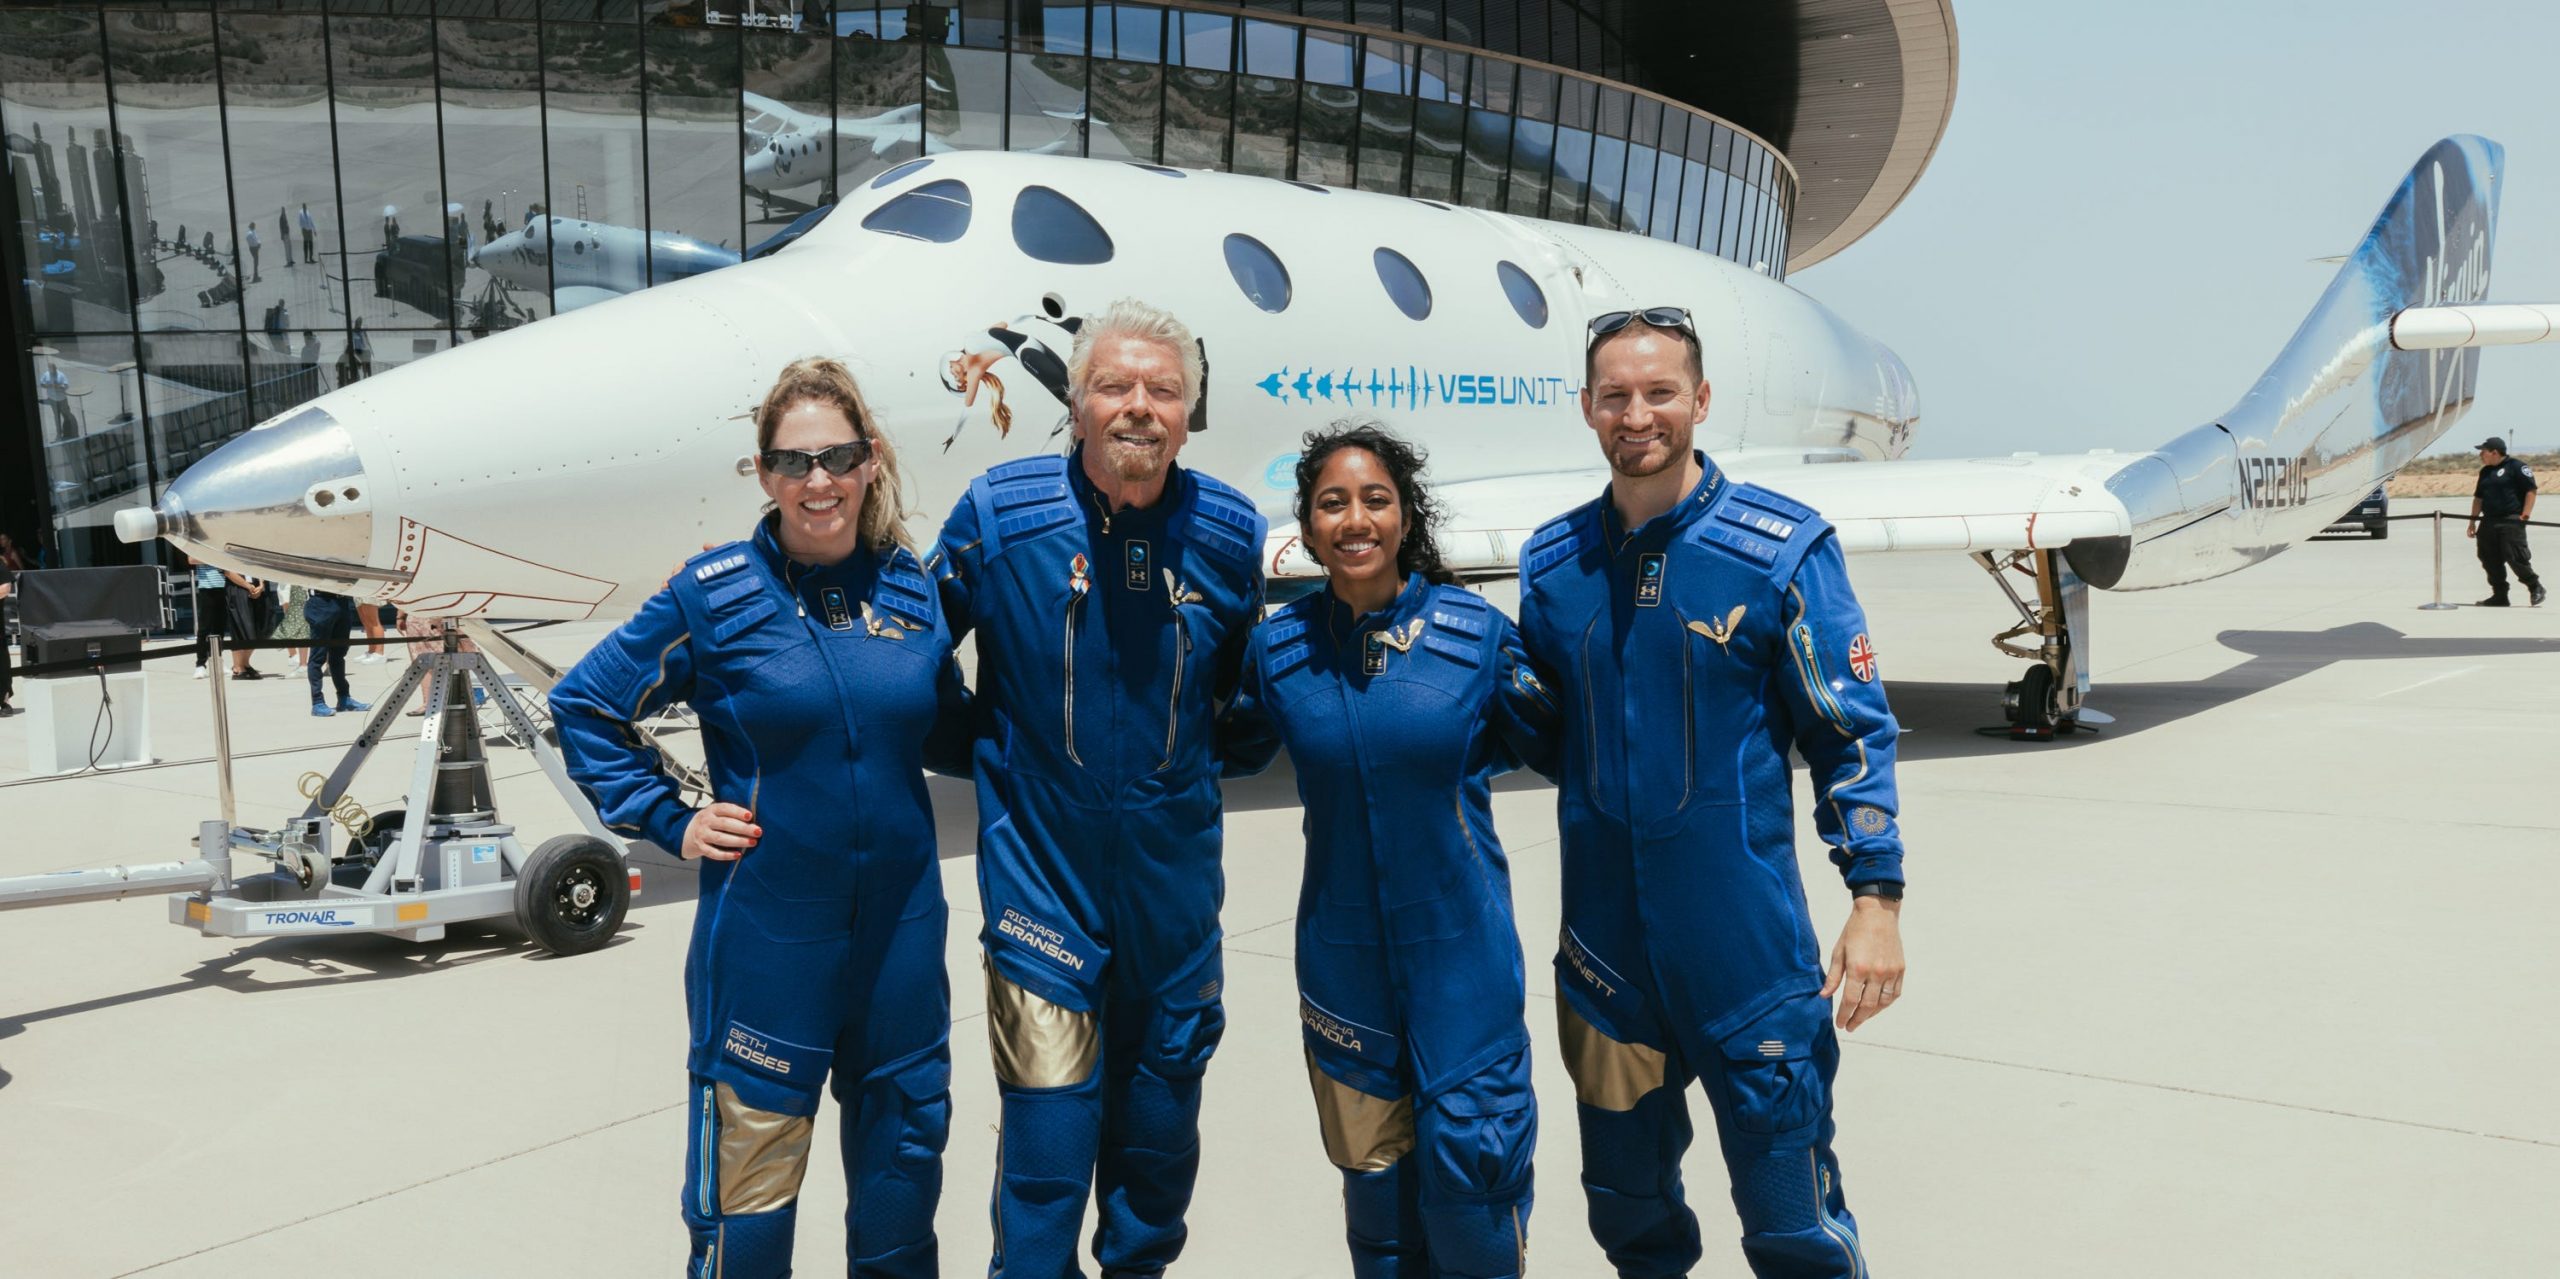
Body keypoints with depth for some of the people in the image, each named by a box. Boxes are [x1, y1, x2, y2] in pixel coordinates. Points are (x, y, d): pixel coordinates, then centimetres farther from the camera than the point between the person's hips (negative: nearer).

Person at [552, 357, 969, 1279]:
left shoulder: (913, 591, 3)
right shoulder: (715, 596, -7)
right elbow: (584, 709, 2)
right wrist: (670, 823, -4)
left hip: (899, 930, 4)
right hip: (765, 935, -3)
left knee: (903, 1164, 17)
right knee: (748, 1178, 7)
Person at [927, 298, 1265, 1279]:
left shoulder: (1228, 532, -4)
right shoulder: (999, 510, -11)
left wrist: (1199, 754, 9)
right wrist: (981, 747, 2)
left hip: (1174, 859, 3)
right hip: (1042, 856, -3)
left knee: (1164, 1083, 18)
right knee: (1047, 1096, -2)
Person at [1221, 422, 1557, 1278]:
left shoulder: (1476, 632, -8)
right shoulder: (1279, 647, -3)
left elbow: (1554, 748, 4)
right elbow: (1231, 751, 16)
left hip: (1461, 947, -2)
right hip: (1344, 951, 2)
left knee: (1469, 1154, -1)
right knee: (1374, 1173, 12)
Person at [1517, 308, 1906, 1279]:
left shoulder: (1780, 550, -8)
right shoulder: (1552, 563, 3)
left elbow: (1853, 733, -5)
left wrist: (1876, 898, -11)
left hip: (1745, 936, -3)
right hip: (1603, 937, 4)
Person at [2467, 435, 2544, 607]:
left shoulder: (2516, 467, -4)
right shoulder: (2485, 472, 18)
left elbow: (2531, 490, -8)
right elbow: (2478, 497, 23)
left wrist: (2525, 514, -15)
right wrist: (2473, 521, 19)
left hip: (2511, 522, -8)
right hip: (2488, 522, 8)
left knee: (2515, 557, -12)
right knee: (2490, 560, 5)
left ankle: (2535, 588, 6)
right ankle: (2499, 595, 13)